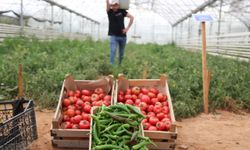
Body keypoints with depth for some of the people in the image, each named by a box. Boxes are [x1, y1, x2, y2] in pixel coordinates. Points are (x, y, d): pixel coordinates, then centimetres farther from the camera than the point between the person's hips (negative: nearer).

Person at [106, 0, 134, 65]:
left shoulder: (122, 11, 1)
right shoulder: (110, 11, 0)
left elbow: (131, 17, 1)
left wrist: (127, 28, -5)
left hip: (122, 36, 2)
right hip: (113, 36, -2)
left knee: (121, 53, 12)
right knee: (113, 51, -17)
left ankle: (119, 65, 28)